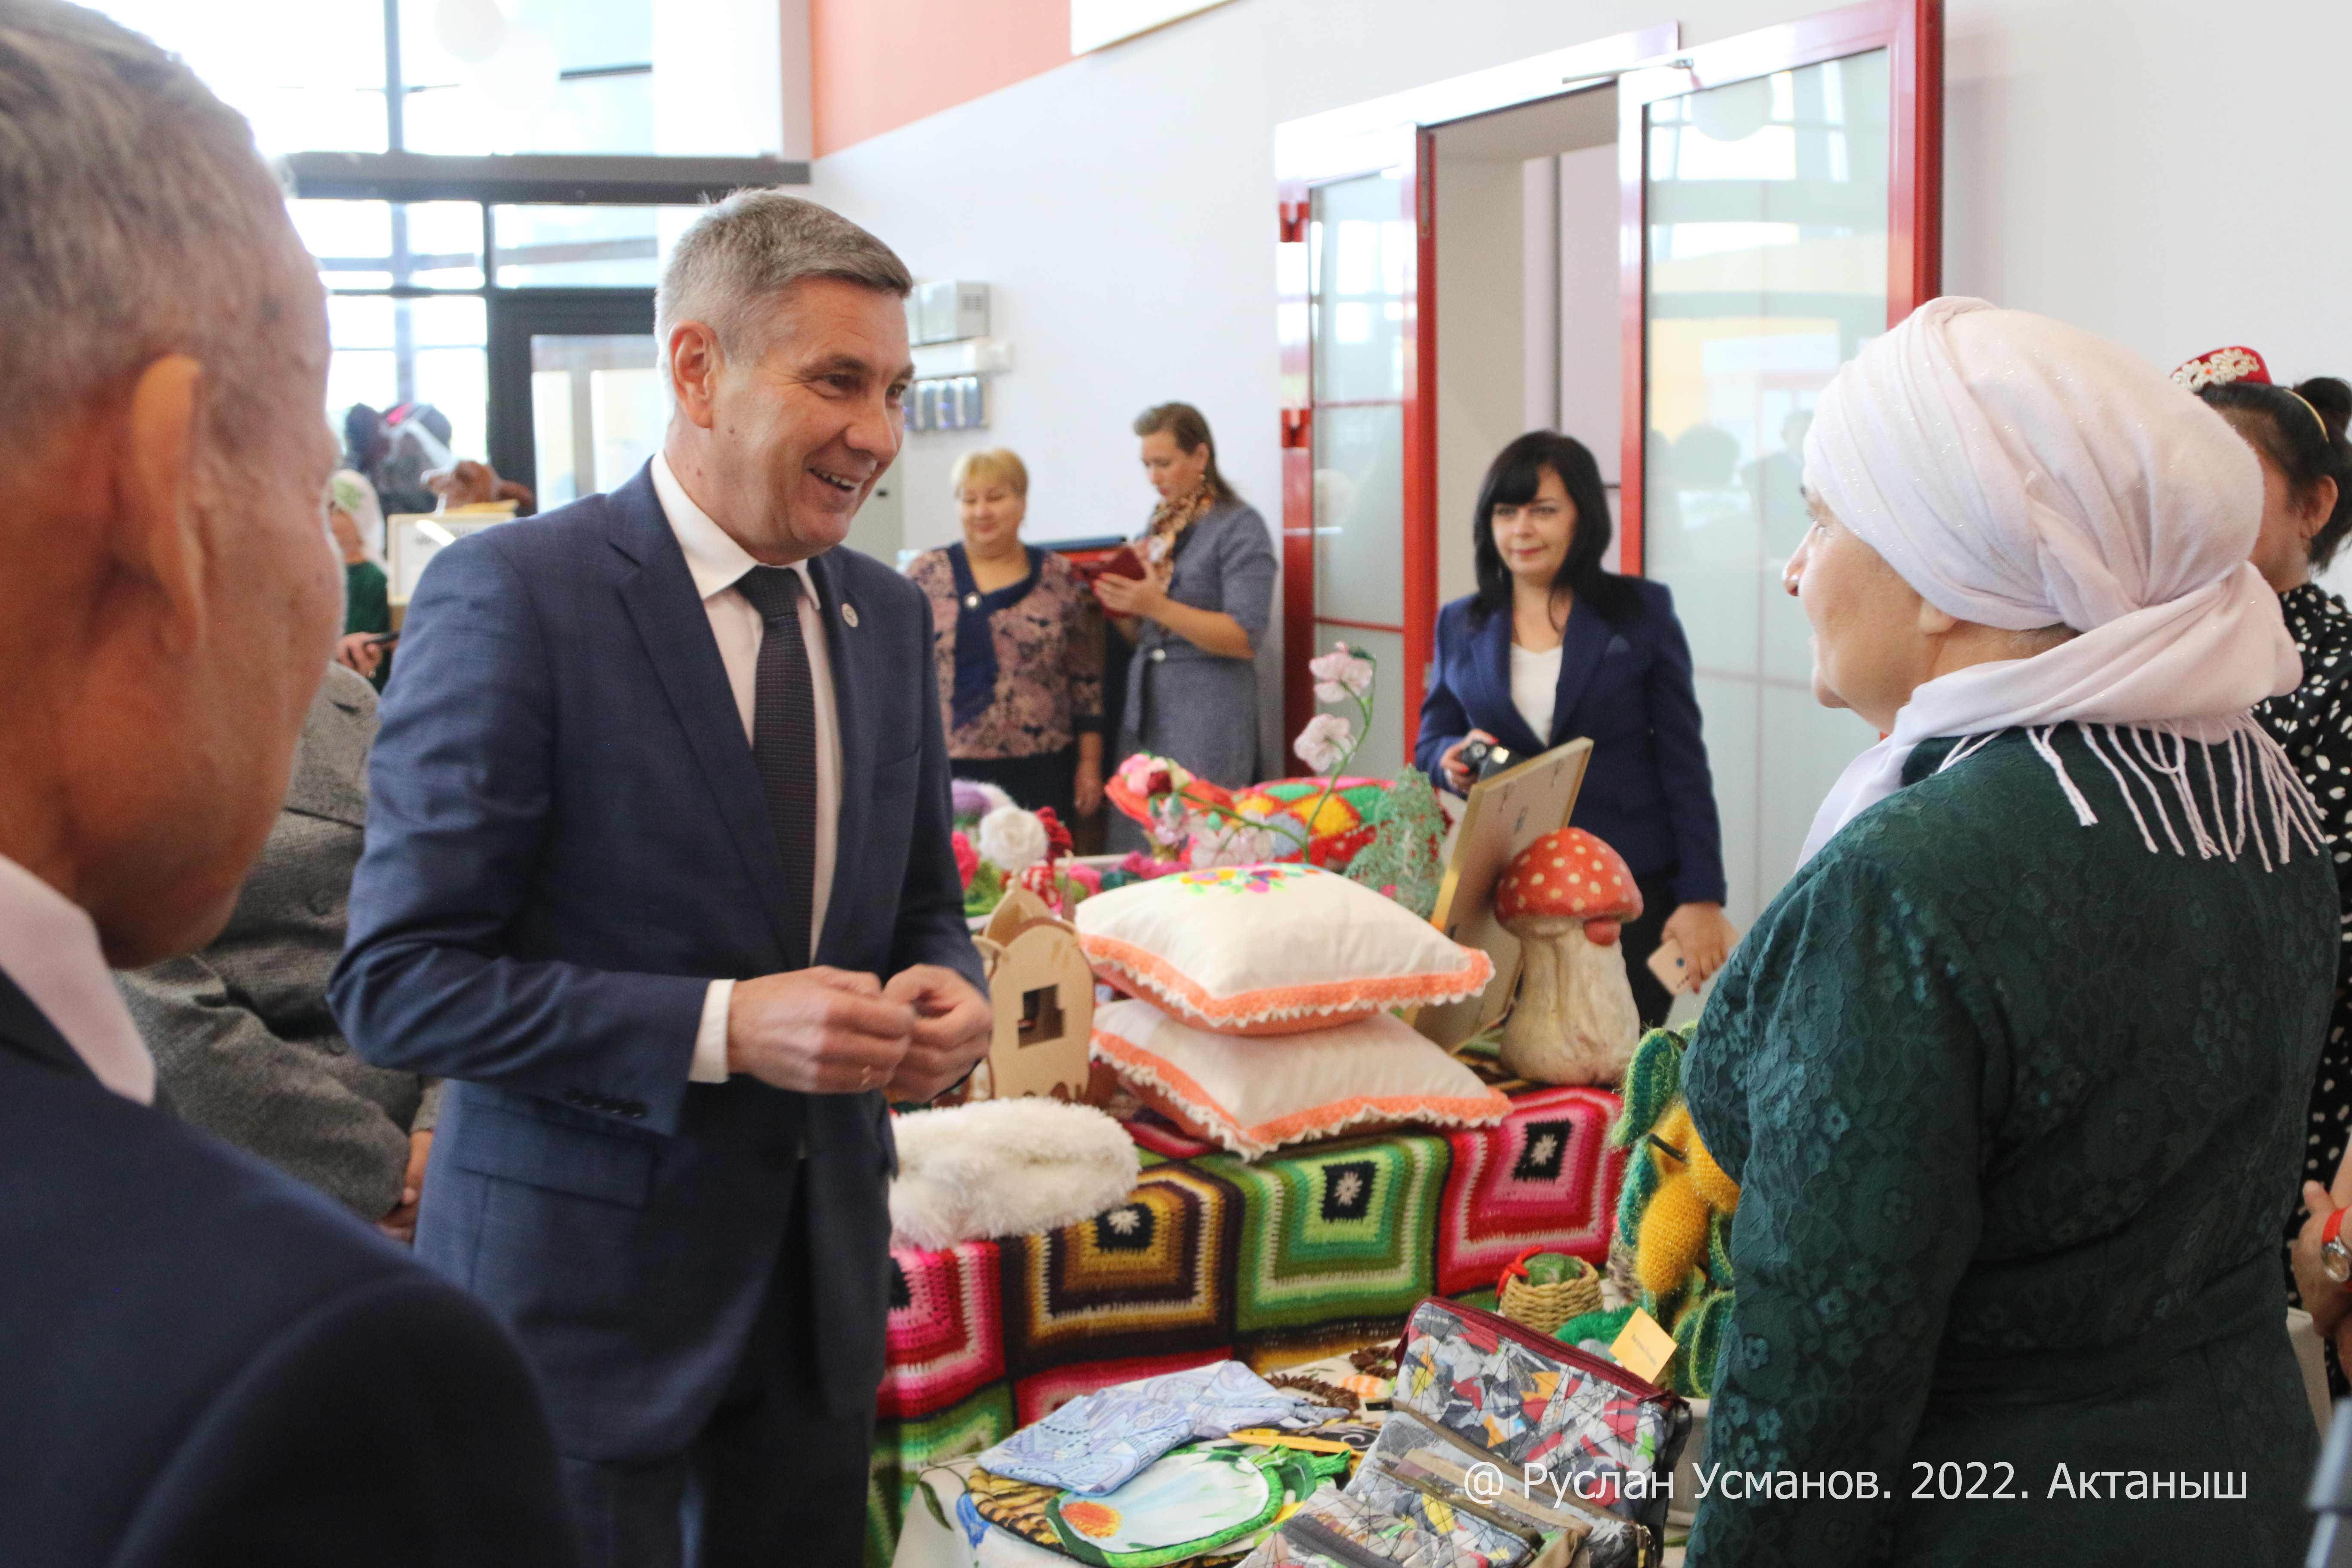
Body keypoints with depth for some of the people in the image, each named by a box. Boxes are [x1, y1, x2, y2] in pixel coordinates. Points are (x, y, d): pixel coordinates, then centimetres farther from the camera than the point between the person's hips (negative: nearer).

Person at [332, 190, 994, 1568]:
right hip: (580, 1284, -6)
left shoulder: (889, 615, 6)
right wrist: (724, 1028, -25)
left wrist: (943, 988, -7)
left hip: (823, 1275, 6)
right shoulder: (510, 595, -14)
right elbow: (397, 981, -16)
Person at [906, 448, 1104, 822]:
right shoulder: (926, 575, 5)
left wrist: (1090, 762, 5)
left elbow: (1086, 679, 8)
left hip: (1039, 775, 1)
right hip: (950, 773, -1)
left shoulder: (1059, 578, 7)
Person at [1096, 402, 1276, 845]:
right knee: (1138, 853, 5)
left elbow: (1244, 638, -14)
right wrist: (1119, 608, -1)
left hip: (1207, 714, -7)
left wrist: (1158, 606, -20)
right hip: (1146, 709, 7)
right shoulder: (1158, 524, 16)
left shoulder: (1239, 526, -5)